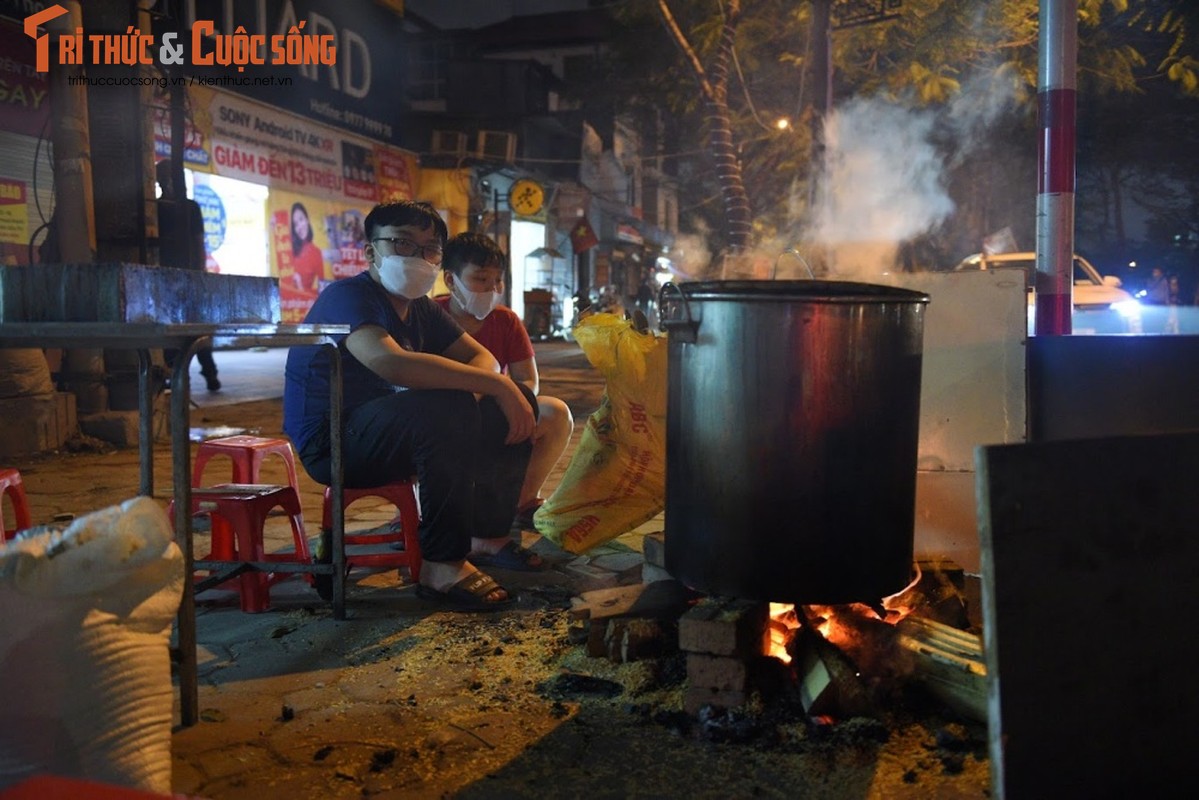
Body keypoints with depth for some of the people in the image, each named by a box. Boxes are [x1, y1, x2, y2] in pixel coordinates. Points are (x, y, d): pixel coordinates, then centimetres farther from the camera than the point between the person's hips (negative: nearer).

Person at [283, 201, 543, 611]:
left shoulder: (422, 309, 12)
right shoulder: (347, 296, -16)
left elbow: (483, 358, 7)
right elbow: (391, 362, -36)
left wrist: (492, 390, -19)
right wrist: (495, 384, -34)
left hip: (390, 434, 9)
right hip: (330, 443, -9)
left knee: (519, 401, 4)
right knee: (448, 409, -36)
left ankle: (488, 534, 10)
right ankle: (442, 566, -27)